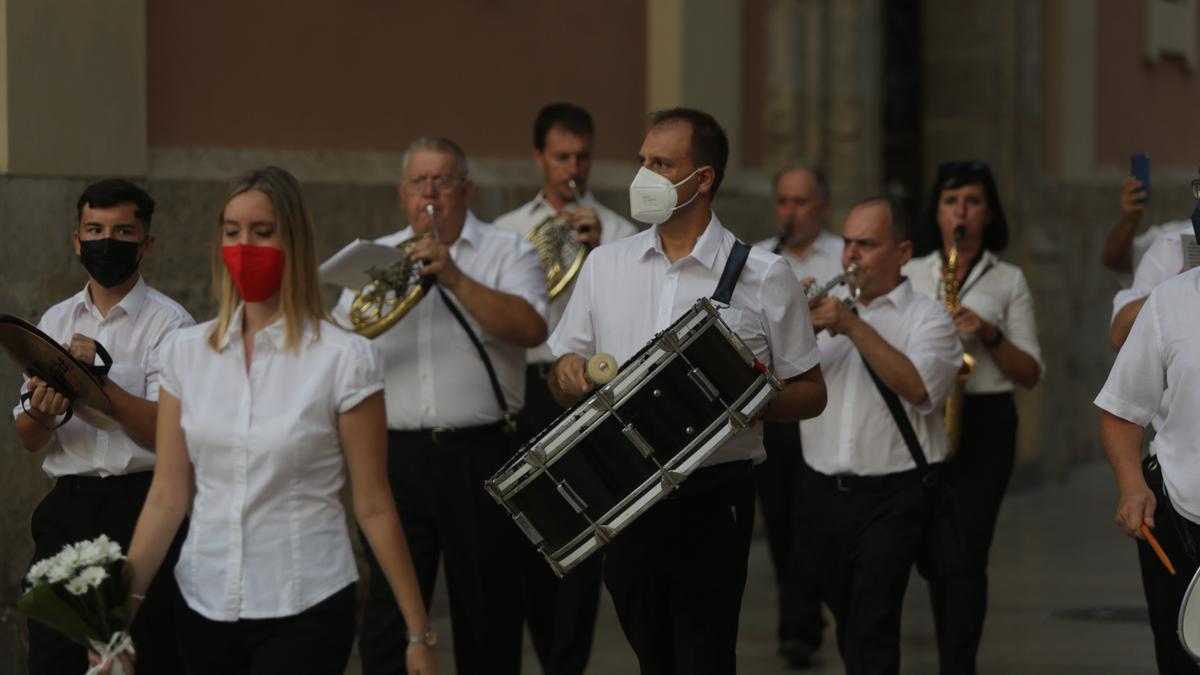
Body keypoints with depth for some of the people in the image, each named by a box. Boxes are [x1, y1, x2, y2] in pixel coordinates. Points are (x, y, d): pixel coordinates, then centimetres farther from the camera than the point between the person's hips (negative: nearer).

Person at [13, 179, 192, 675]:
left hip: (138, 504, -5)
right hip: (66, 506, 5)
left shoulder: (169, 324, -3)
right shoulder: (55, 320, 13)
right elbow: (28, 440, 11)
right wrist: (39, 413, -11)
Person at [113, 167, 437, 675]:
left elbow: (373, 506, -4)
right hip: (205, 608, 4)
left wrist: (418, 632, -5)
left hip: (306, 614, -4)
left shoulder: (344, 360, -7)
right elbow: (167, 498, 5)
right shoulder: (184, 353, 4)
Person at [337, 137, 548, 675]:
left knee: (487, 618, 6)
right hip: (396, 456, 2)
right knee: (387, 620, 0)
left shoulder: (507, 253, 4)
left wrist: (454, 278, -20)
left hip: (479, 454, -2)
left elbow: (531, 328, -14)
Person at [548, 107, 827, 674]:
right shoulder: (604, 265, 10)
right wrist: (569, 373, -8)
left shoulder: (763, 276, -1)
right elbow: (562, 386, 16)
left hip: (713, 499, -4)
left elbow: (811, 394, 3)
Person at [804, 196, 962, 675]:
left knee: (871, 630, -14)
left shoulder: (927, 317, 0)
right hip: (825, 492, 5)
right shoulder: (824, 308, 13)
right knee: (847, 624, 15)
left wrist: (853, 327, -22)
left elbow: (917, 388, -19)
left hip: (893, 497, -5)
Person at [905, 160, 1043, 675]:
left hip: (984, 423, -2)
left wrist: (990, 336, -14)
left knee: (964, 555, -10)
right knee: (931, 554, 7)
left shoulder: (1008, 281, 5)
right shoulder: (909, 275, 10)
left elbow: (1030, 375, 3)